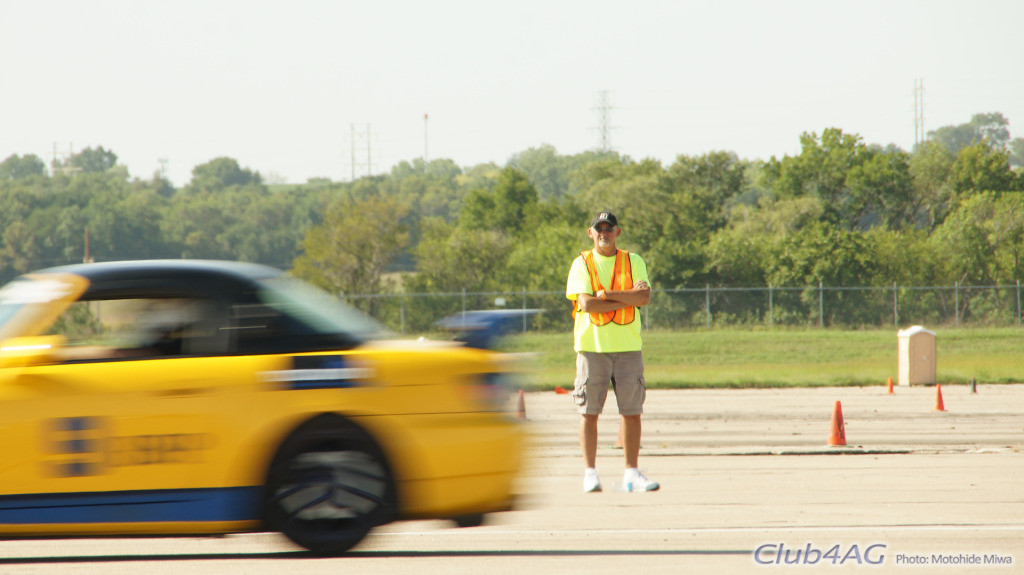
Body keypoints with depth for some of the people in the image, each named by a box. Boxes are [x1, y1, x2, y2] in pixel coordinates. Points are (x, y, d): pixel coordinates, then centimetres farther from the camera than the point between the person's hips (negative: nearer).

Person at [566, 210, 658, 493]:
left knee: (632, 411, 1)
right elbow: (586, 303, -11)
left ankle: (632, 473, 7)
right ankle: (590, 473, 3)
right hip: (592, 345, -2)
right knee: (589, 411, -2)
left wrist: (607, 294, -14)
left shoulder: (634, 262, 10)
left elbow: (644, 297, -5)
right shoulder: (582, 264, 3)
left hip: (628, 345, 2)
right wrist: (628, 298, -10)